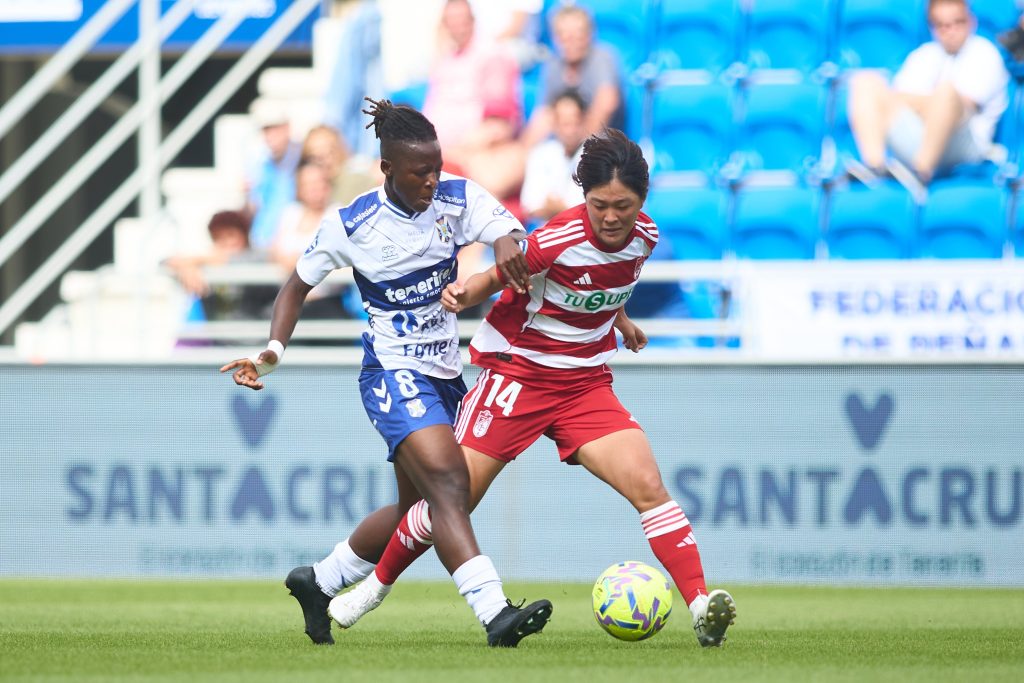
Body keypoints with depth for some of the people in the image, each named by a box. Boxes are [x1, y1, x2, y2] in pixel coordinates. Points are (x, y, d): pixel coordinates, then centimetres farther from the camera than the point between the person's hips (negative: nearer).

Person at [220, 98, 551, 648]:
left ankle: (319, 582, 35)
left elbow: (506, 229, -19)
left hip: (444, 371, 6)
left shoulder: (457, 198, -4)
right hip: (393, 371, -6)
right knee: (448, 482, -25)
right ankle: (495, 614, -36)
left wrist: (507, 245, -44)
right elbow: (298, 285, 2)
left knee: (417, 508, 15)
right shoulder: (351, 225, -10)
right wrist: (274, 349, -13)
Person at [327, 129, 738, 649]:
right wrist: (465, 293, -31)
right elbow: (496, 279, -12)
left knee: (647, 485, -15)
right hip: (517, 372, -4)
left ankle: (701, 607, -19)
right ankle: (376, 586, 22)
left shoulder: (643, 237, -5)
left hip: (586, 382, 4)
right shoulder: (558, 240, -23)